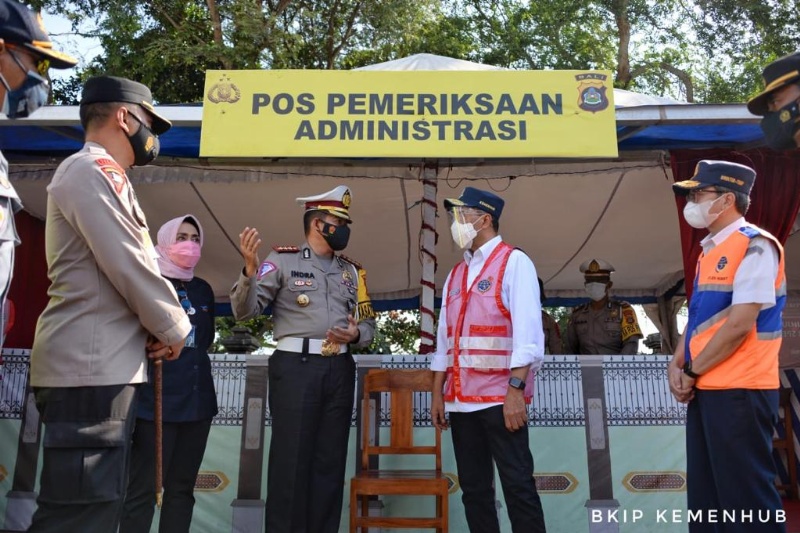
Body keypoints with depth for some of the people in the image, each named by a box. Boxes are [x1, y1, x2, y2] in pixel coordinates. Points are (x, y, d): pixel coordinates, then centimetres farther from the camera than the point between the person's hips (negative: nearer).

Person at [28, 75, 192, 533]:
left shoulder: (90, 173, 23)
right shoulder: (95, 169, -11)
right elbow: (130, 266, -18)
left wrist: (155, 327, 10)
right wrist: (173, 327, -3)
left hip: (99, 363, 11)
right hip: (91, 365, -11)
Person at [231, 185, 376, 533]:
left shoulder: (352, 270, 15)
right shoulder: (283, 259, 1)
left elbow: (369, 324, 17)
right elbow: (245, 311, -7)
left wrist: (355, 335, -6)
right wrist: (250, 267, -23)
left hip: (340, 370, 5)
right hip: (295, 366, -4)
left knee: (331, 460, 10)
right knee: (290, 458, -1)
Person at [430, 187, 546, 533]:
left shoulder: (514, 262, -3)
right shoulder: (456, 274, 16)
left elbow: (526, 332, -12)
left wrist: (516, 389, -20)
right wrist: (438, 393, 11)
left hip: (500, 396, -6)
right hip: (460, 398, 7)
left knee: (518, 485, -1)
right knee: (473, 487, 11)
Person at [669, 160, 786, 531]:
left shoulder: (755, 246, -12)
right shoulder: (710, 250, 15)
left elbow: (740, 325, -19)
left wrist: (691, 373, -10)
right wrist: (677, 365, 2)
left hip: (740, 391, -9)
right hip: (705, 389, 9)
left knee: (744, 494, 1)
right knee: (704, 492, 15)